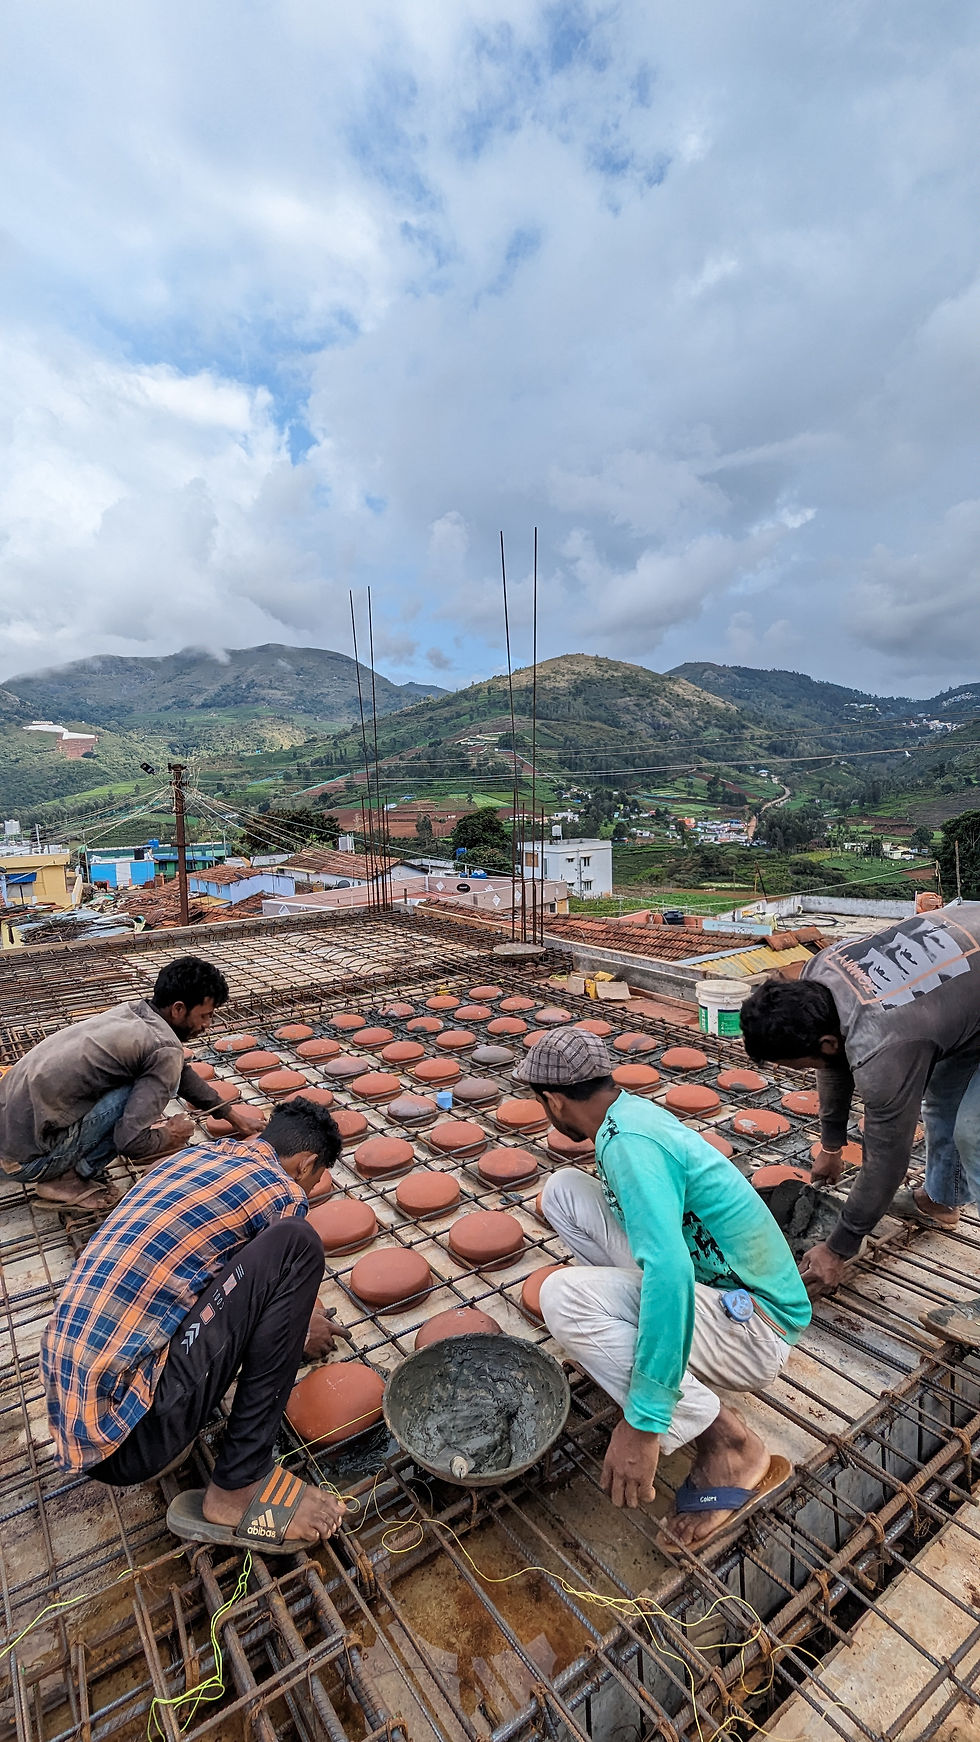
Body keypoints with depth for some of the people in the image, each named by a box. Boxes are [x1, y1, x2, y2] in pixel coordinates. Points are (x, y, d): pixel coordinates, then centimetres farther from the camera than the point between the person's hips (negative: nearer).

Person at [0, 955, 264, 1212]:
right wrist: (169, 1136, 0)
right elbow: (131, 1142, -22)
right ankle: (69, 1181, -2)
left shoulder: (132, 1012, 6)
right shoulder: (164, 1048, -20)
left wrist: (231, 1114, 26)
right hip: (29, 1158, -8)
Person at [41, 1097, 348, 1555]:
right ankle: (237, 1488, -5)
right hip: (131, 1435, -9)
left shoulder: (189, 1155, 16)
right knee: (296, 1244, -10)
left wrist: (292, 1321, 45)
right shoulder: (280, 1192, -7)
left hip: (66, 1417, 9)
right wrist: (302, 1337, 33)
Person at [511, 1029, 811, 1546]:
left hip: (754, 1328, -8)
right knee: (563, 1190, 0)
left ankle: (730, 1445, -14)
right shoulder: (633, 1110, 4)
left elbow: (670, 1276, -38)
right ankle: (627, 1350, 10)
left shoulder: (629, 1142, -26)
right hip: (704, 1278, 8)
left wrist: (642, 1424, -33)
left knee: (562, 1295, -27)